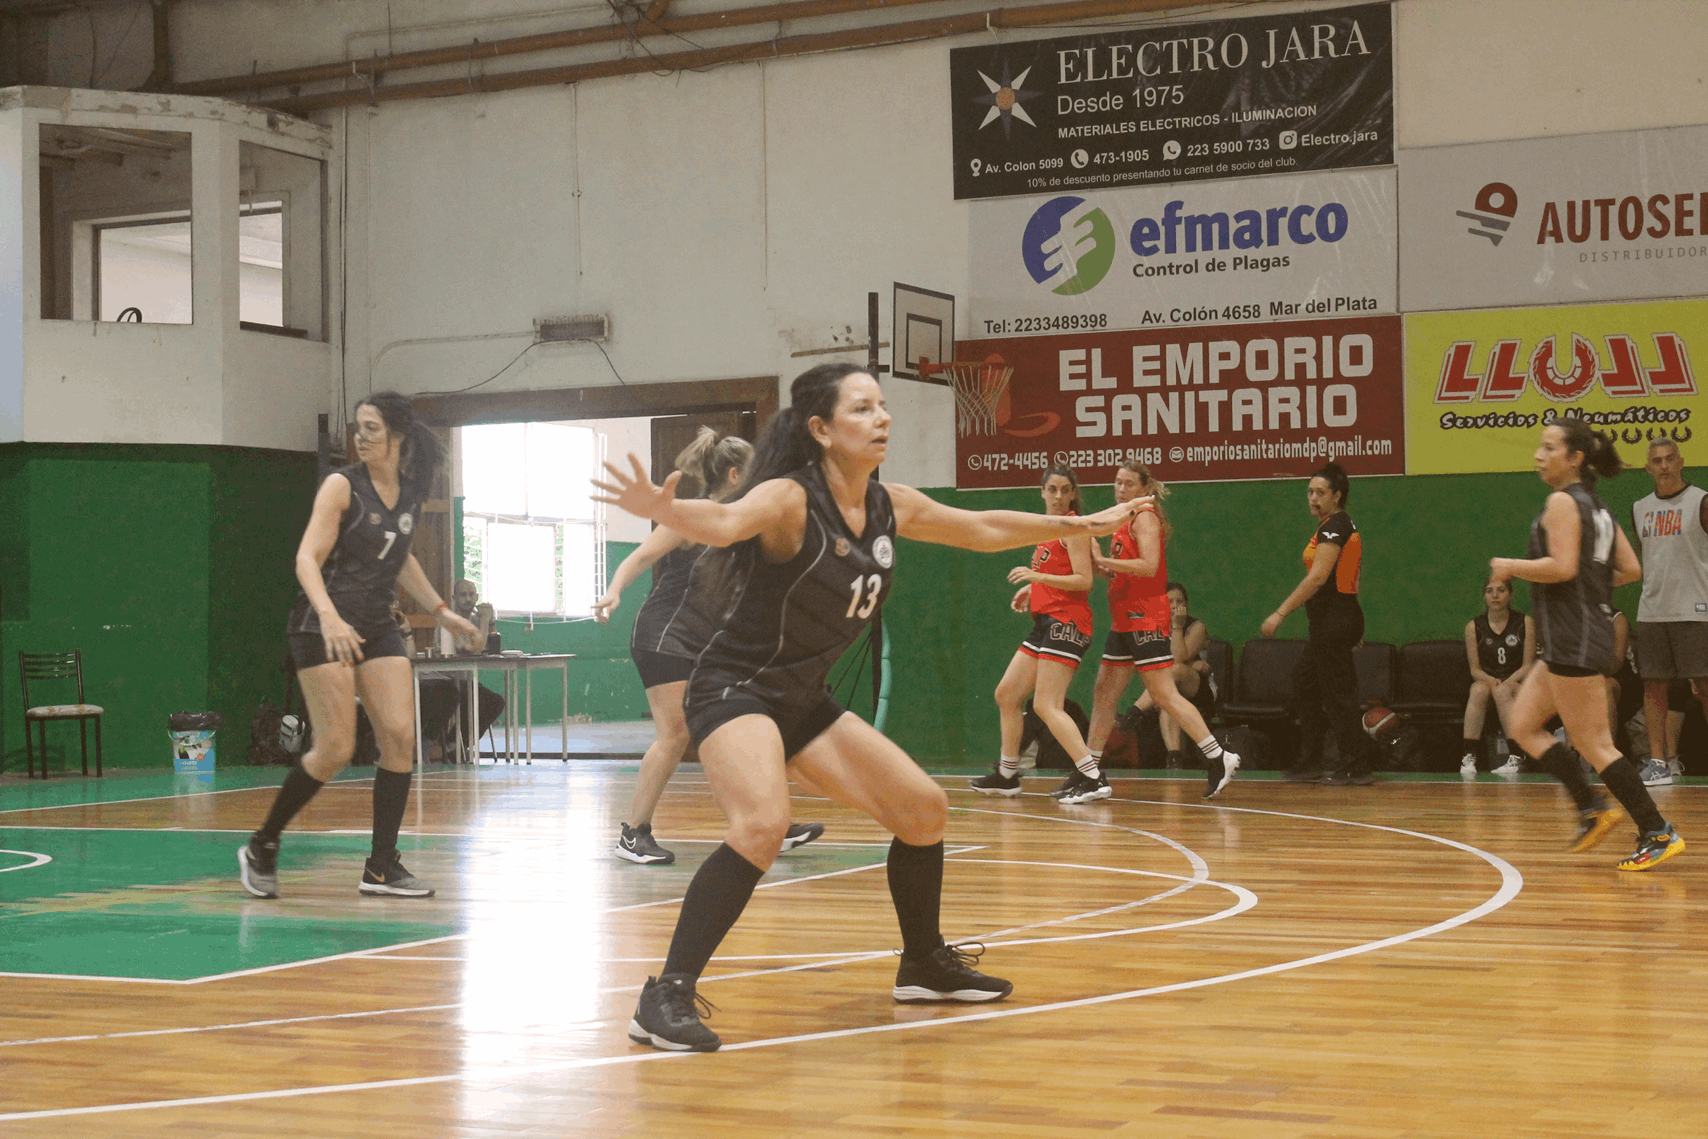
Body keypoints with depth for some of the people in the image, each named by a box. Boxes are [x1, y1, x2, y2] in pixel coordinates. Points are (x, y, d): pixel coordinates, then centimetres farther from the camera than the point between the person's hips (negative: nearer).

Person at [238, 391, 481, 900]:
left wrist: (441, 611, 26)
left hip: (376, 628, 6)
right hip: (324, 626, -6)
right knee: (335, 749, -10)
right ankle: (261, 848, 7)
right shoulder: (343, 485, -9)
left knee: (400, 736, -5)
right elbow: (307, 558, -16)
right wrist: (330, 617, -32)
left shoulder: (410, 492, 9)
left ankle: (381, 867, 2)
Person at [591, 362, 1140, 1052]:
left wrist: (1083, 526, 27)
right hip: (734, 688, -8)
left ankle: (925, 964, 32)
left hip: (804, 699, 8)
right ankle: (666, 998, -26)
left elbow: (984, 529, 19)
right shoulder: (789, 500, -19)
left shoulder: (892, 506, 4)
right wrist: (661, 507, -62)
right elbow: (724, 522, -41)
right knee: (762, 825, -32)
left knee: (922, 808, 10)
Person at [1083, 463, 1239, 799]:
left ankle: (1218, 758, -13)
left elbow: (1148, 566, -22)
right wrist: (1100, 566, 6)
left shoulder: (1145, 517, -9)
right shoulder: (1125, 522, 18)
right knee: (1104, 693, 11)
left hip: (1147, 617, -9)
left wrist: (1103, 559, -18)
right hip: (1125, 620, 9)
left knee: (1163, 694, -13)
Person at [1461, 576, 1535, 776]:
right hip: (1485, 680, 1)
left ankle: (1514, 758, -42)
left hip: (1516, 684, -1)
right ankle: (1469, 756, -40)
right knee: (1479, 689, -35)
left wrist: (1506, 682, -19)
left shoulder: (1525, 623, 2)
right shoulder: (1473, 626, 5)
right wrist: (1491, 680, -18)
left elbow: (1528, 667, -1)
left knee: (1503, 691, -36)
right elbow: (1474, 669, 4)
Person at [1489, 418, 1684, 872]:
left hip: (1573, 638, -10)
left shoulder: (1562, 502, -12)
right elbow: (1631, 570, 14)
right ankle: (1593, 808, 12)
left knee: (1593, 742, -6)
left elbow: (1563, 566, -23)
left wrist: (1510, 567, -10)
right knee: (1524, 725, 14)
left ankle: (1658, 834, -4)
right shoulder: (1597, 506, 16)